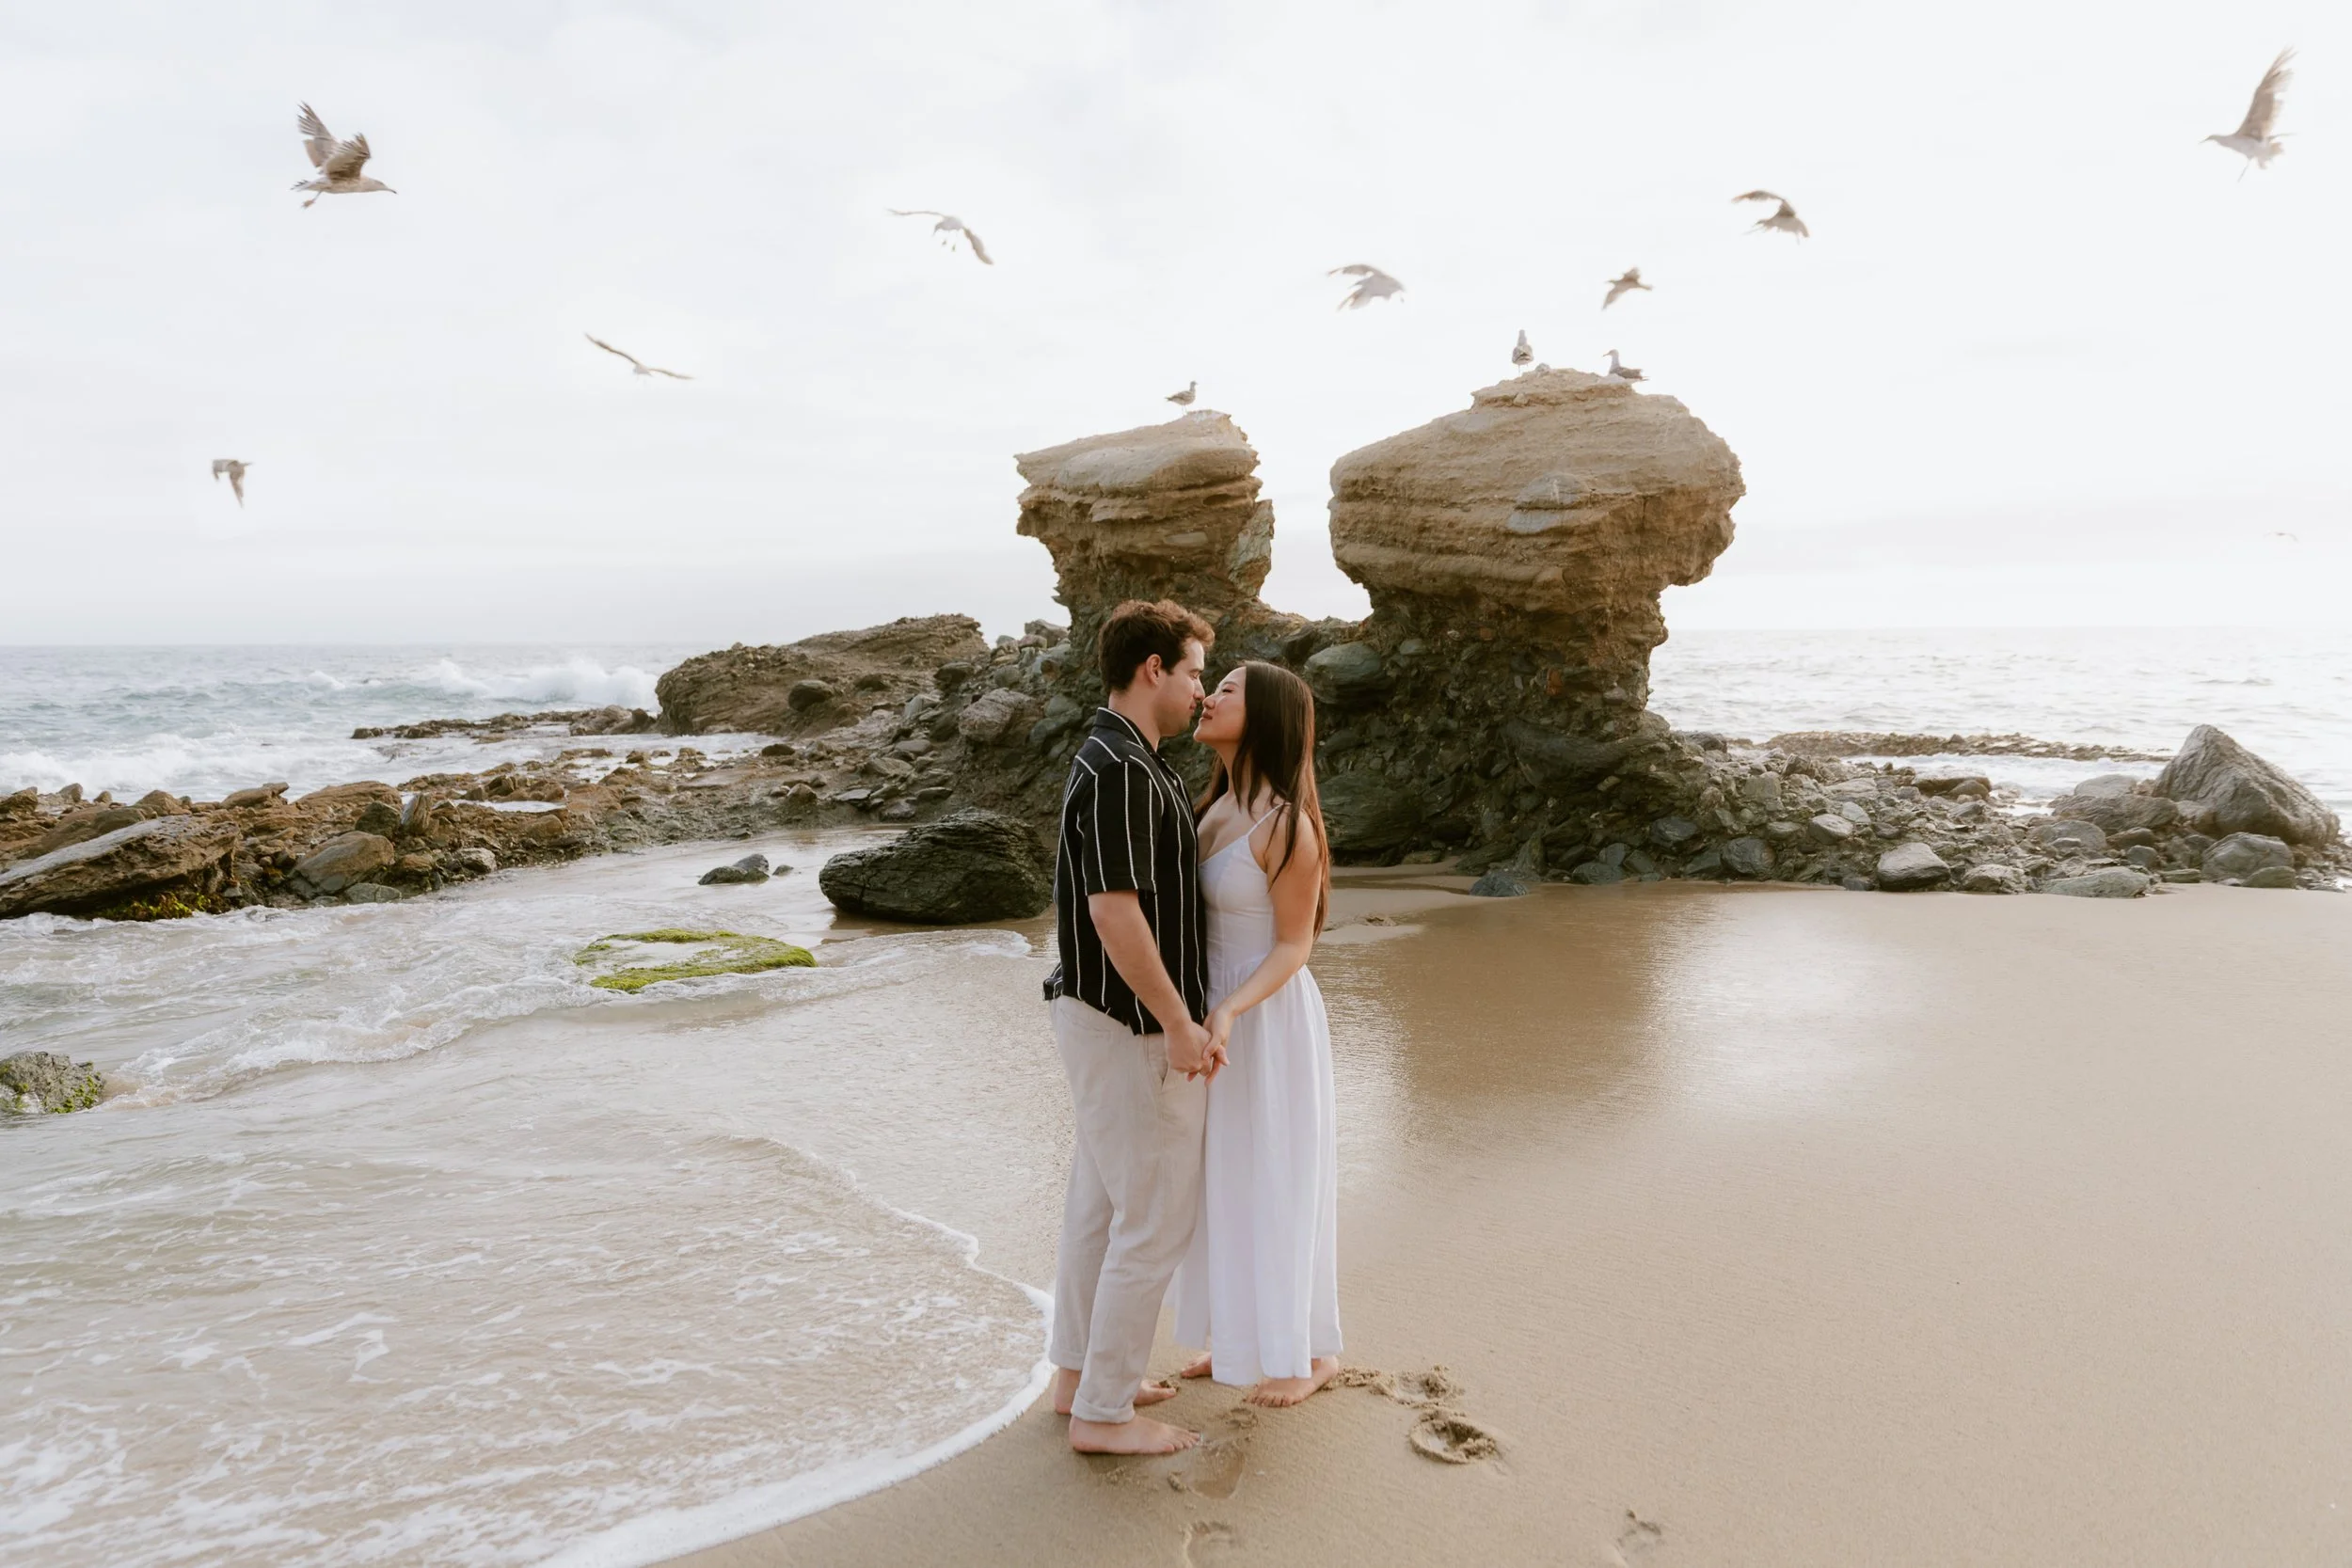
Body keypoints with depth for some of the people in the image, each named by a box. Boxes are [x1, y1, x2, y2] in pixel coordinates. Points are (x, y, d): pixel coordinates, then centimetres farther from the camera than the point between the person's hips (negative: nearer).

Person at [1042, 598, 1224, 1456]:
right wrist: (1180, 1024, -22)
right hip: (1135, 1030, -10)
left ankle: (1081, 1373, 31)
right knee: (1155, 1220, 0)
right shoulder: (1122, 770, -22)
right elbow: (1115, 911, -28)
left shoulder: (1116, 760, 11)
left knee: (1100, 1202, 18)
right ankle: (1104, 1411, 12)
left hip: (1101, 1017, 10)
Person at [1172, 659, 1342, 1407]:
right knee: (1228, 1178, 18)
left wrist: (1229, 1013, -30)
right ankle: (1246, 1332, 35)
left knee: (1278, 1183, 6)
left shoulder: (1286, 824, -22)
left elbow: (1294, 946, -18)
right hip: (1217, 1012, 8)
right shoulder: (1220, 806, 4)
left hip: (1267, 1020, -8)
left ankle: (1310, 1349, 24)